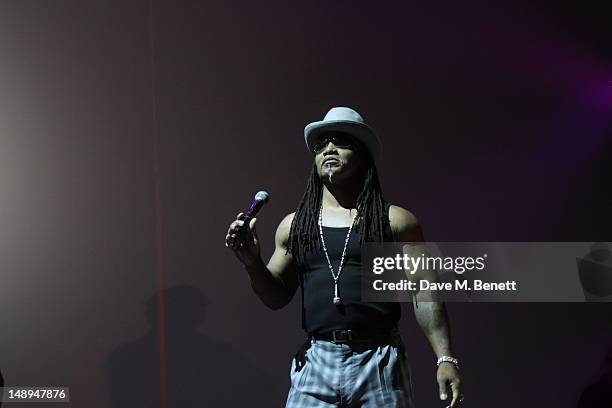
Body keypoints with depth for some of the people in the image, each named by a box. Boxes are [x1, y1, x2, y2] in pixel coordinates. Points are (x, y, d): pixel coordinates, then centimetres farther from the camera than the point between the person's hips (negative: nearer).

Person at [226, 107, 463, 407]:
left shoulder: (396, 222, 5)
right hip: (315, 362, 2)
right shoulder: (293, 225, 13)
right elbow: (277, 298, 17)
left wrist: (445, 358, -6)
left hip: (380, 363, -2)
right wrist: (253, 263, -1)